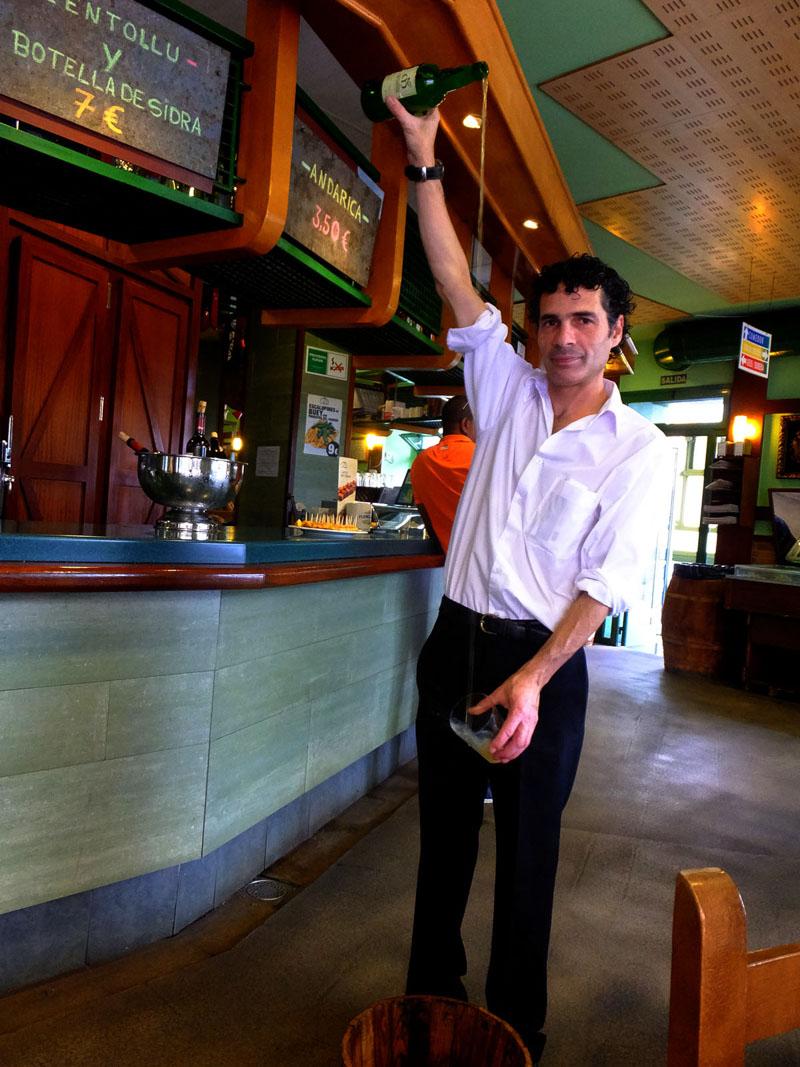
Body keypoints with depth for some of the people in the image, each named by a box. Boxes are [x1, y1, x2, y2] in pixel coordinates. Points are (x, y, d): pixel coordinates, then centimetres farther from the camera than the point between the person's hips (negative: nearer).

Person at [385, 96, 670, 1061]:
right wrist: (422, 160, 1)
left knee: (526, 850, 9)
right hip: (456, 639, 4)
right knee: (445, 834, 16)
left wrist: (532, 681, -21)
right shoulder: (509, 390, 6)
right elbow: (458, 287, 3)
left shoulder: (637, 448, -5)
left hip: (545, 656, -3)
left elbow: (607, 582, -11)